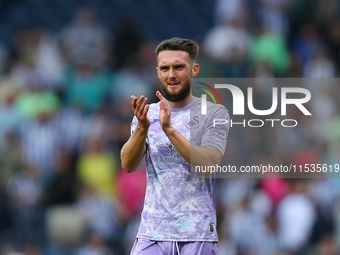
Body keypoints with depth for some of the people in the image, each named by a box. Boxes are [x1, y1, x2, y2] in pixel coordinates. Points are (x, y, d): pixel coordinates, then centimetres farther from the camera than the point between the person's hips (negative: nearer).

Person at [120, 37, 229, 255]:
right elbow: (128, 165, -3)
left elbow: (207, 163, -15)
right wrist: (142, 128, -22)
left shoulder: (215, 114, 0)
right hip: (151, 234, 3)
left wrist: (169, 129, -26)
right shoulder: (147, 114, 10)